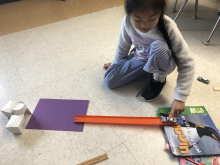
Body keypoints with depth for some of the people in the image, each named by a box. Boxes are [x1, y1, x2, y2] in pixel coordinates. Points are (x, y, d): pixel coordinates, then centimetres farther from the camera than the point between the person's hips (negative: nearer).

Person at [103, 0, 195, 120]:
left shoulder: (168, 28, -31)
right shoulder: (127, 22, -21)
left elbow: (187, 63, -28)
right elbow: (123, 46, -1)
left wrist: (179, 98, -31)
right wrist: (115, 64, 15)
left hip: (161, 63, -3)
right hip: (139, 59, 4)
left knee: (158, 47, -38)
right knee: (109, 80, -11)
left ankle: (159, 79, -6)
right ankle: (147, 70, 8)